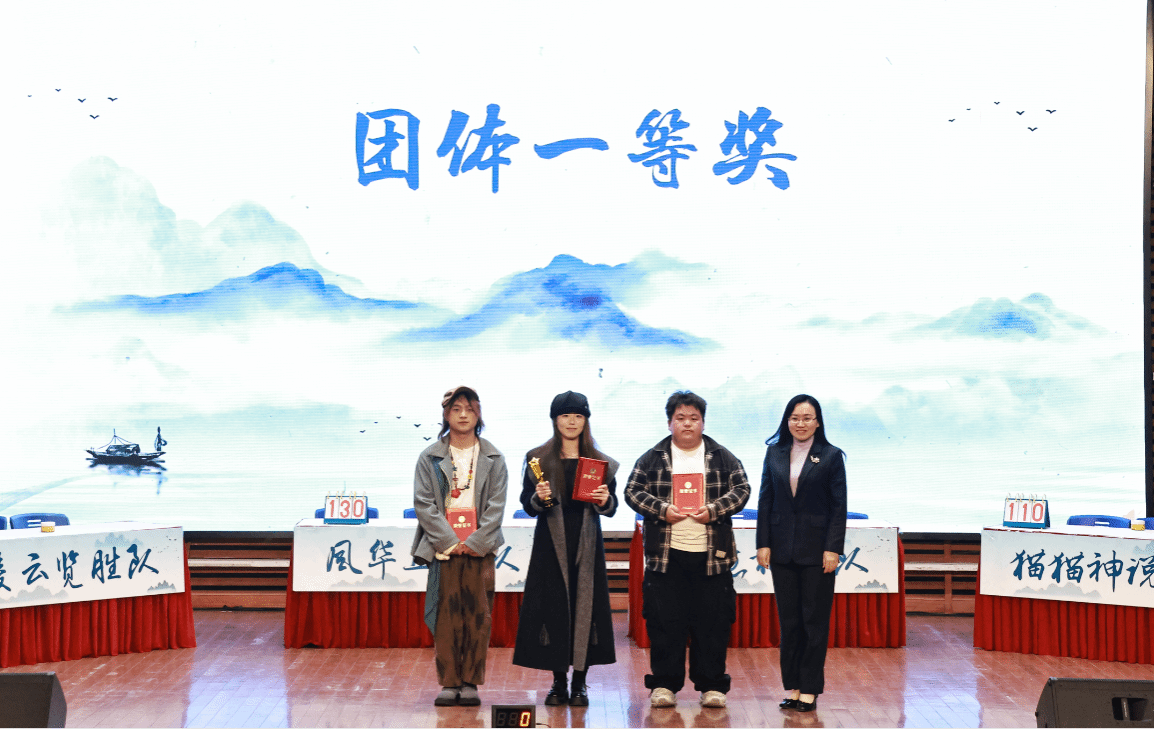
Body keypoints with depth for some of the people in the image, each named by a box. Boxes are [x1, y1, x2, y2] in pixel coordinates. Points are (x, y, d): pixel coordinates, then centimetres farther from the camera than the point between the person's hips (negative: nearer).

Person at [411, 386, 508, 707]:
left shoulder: (492, 458, 7)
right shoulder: (431, 457, 6)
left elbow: (496, 505, 2)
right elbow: (423, 503, 0)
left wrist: (475, 543, -10)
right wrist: (449, 541, -10)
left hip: (480, 546, 0)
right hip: (444, 546, 0)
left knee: (477, 614, -1)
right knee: (446, 614, -1)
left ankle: (471, 681, 6)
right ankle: (449, 682, 5)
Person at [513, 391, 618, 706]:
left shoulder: (600, 462, 8)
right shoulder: (539, 459, 6)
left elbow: (612, 509, 5)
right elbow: (526, 504, 3)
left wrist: (605, 500, -16)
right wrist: (539, 498, -18)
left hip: (587, 545, 1)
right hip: (550, 545, -1)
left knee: (585, 606, -1)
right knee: (552, 606, -1)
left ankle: (579, 683, 7)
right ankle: (558, 682, 9)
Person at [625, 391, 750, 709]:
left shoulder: (723, 458, 8)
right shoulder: (652, 458, 7)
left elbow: (741, 490, 4)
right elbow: (633, 491, 3)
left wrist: (713, 510, -12)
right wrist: (662, 509, -13)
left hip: (711, 555, 0)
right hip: (666, 555, 0)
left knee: (712, 622, 3)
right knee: (664, 622, 2)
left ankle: (711, 686, 13)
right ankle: (664, 684, 12)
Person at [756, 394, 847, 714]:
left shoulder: (831, 456, -1)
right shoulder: (774, 453, 8)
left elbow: (839, 505, -3)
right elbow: (765, 501, 8)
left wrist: (833, 548, -9)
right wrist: (763, 543, 1)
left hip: (816, 550, -3)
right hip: (782, 549, 3)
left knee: (815, 621, 2)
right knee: (788, 620, 6)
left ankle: (810, 689, 8)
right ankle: (793, 687, 13)